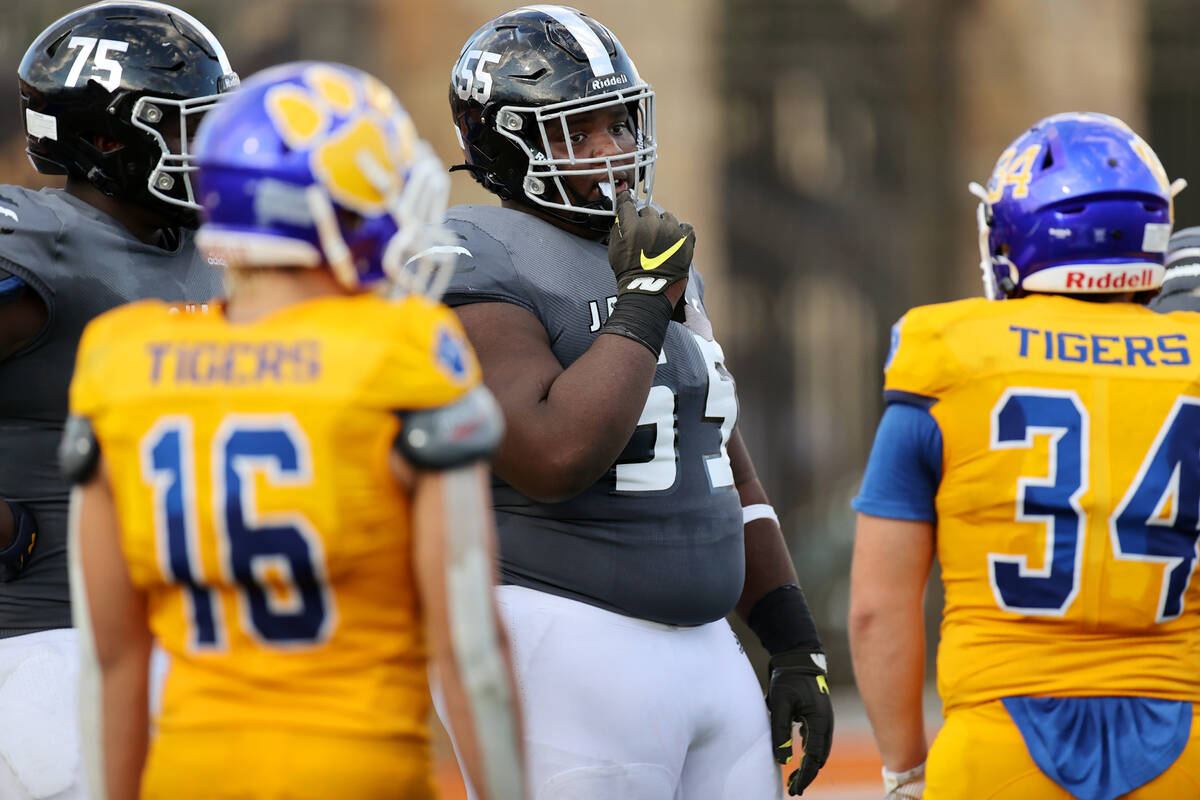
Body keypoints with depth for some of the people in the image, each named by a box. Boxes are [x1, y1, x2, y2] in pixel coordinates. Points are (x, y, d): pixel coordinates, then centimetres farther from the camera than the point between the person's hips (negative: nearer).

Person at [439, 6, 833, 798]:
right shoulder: (480, 277, -10)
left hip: (709, 650, 8)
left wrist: (798, 648, 16)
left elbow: (729, 476, 21)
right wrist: (643, 303, -16)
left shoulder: (668, 269, 16)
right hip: (572, 655, -8)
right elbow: (556, 457, -25)